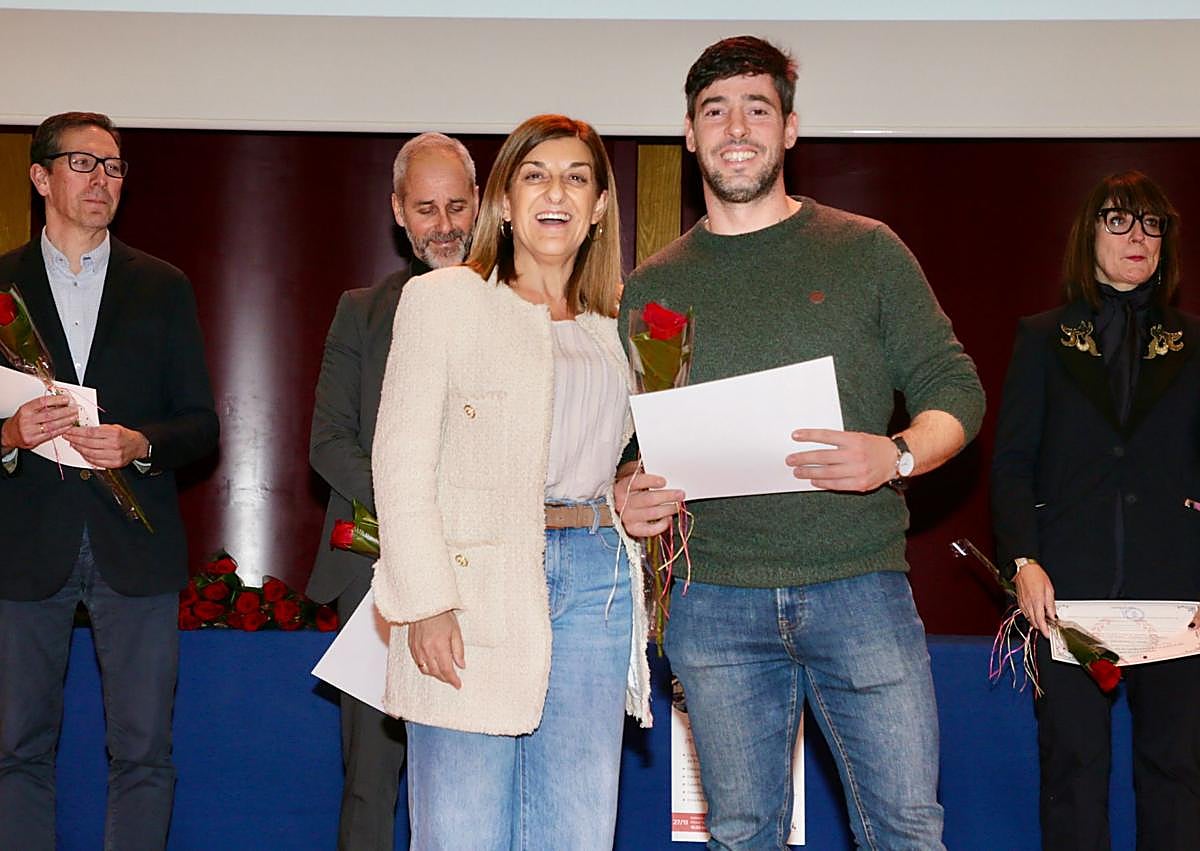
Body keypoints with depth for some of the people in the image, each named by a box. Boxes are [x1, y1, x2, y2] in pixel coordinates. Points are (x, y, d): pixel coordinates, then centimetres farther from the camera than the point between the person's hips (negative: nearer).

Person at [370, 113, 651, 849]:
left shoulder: (615, 325, 17)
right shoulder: (441, 299, 4)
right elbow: (403, 461, -3)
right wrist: (427, 602, -12)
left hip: (596, 586, 4)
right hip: (476, 585, -4)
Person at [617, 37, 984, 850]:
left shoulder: (865, 250, 6)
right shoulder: (653, 286, 11)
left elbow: (954, 387, 4)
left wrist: (898, 455, -17)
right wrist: (627, 494, -7)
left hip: (859, 582, -1)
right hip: (715, 595, 2)